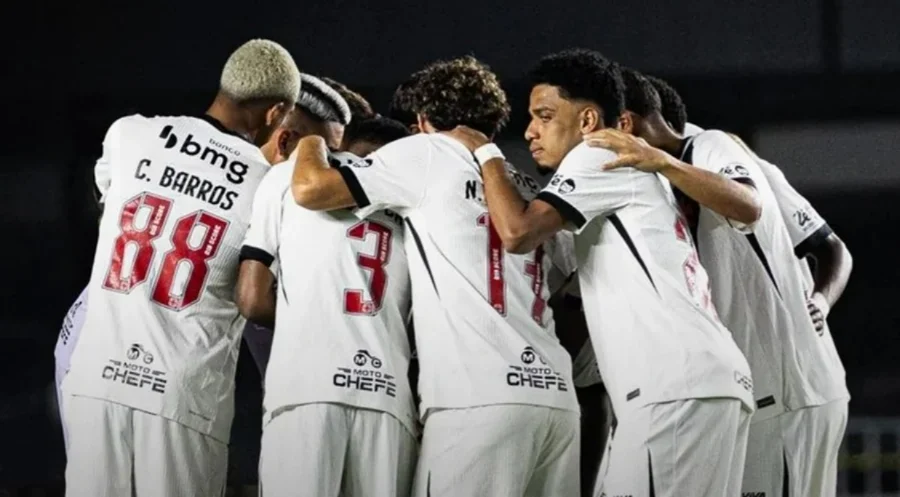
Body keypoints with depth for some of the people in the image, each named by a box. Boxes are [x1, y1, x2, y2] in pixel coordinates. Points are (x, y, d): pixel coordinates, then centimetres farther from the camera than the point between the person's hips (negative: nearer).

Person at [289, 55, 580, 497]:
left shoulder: (426, 155, 7)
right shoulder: (527, 190, 24)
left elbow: (310, 190, 1)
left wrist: (310, 142, 21)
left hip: (479, 398, -6)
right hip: (556, 397, 6)